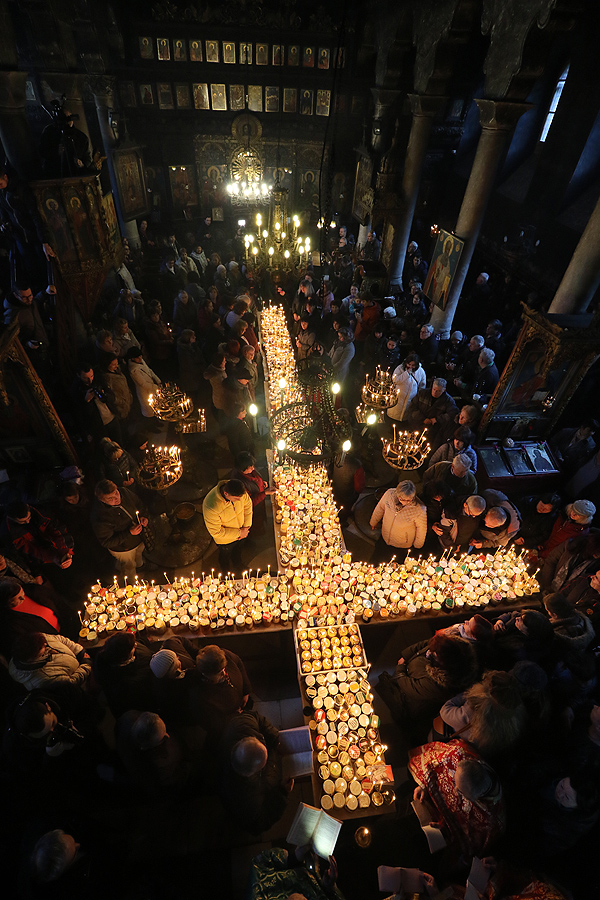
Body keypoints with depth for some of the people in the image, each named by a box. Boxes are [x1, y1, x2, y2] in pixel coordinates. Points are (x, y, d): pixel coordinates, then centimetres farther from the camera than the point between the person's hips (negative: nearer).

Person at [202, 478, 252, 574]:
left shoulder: (238, 491, -31)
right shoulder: (211, 507, -45)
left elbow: (248, 504, -8)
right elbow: (216, 532, -32)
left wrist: (246, 526, -13)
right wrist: (239, 533, -23)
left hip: (241, 532, 4)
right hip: (225, 539, -4)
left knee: (238, 552, 35)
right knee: (225, 556, 30)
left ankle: (237, 568, 68)